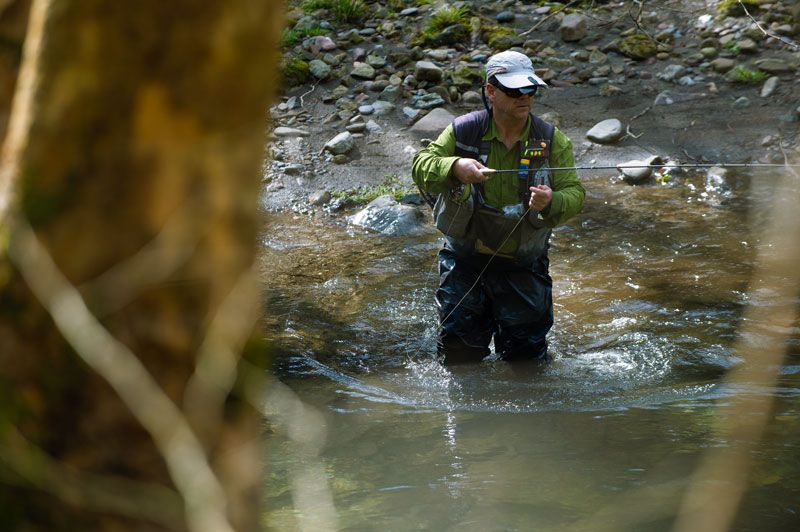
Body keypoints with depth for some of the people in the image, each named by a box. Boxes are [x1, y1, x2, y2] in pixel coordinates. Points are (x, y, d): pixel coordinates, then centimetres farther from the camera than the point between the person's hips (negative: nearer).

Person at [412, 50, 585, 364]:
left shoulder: (552, 141, -6)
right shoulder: (463, 131, -7)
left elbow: (574, 194, -12)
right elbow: (421, 165, -14)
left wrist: (551, 203, -36)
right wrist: (454, 166, -36)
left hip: (523, 265, 1)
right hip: (465, 259, 0)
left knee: (526, 351, 8)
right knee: (459, 349, 5)